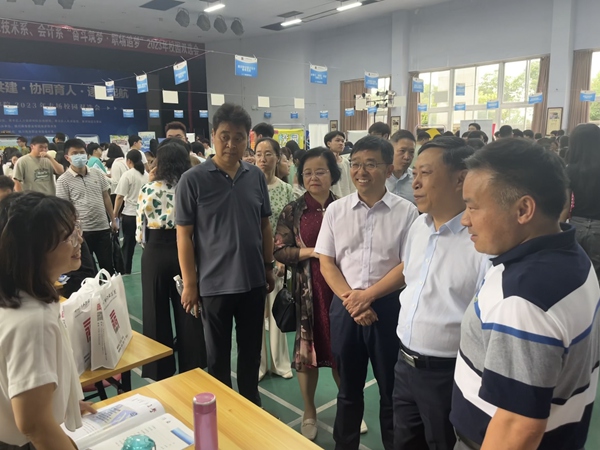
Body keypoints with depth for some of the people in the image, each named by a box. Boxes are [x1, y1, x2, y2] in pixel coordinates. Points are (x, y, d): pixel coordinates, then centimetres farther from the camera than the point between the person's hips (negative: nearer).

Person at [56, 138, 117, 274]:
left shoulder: (98, 174, 5)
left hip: (103, 228, 3)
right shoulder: (63, 181, -7)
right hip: (81, 231, -3)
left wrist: (113, 220, 9)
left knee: (108, 265, 13)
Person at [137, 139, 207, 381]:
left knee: (157, 312, 11)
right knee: (187, 311, 12)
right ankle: (191, 367, 23)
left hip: (156, 252, -2)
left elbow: (141, 230, -2)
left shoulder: (149, 189, -9)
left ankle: (161, 371, 22)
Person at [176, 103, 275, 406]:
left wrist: (269, 267, 10)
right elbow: (184, 235, -8)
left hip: (253, 280, 4)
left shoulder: (256, 177, 1)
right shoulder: (192, 180, -10)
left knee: (251, 350, 19)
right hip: (214, 283, -3)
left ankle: (251, 403, 39)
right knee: (218, 354, 14)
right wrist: (189, 283, -8)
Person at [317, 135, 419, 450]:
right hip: (345, 306, 2)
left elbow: (408, 265, -7)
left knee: (392, 389, 13)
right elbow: (326, 261, 2)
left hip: (389, 306, -2)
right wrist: (350, 298, -11)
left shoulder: (406, 211, -6)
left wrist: (368, 295, -14)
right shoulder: (336, 210, 2)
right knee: (348, 388, 18)